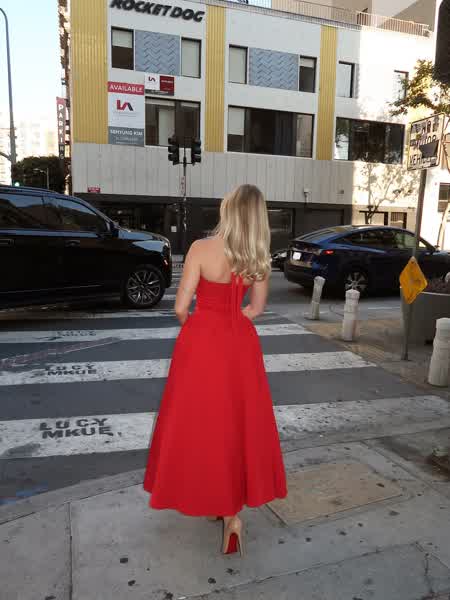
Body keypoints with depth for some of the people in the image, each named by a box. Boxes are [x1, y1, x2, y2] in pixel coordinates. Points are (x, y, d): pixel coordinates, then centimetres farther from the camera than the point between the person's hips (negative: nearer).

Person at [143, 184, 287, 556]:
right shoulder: (260, 257, -1)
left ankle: (211, 501, 33)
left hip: (201, 343, -3)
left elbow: (181, 307, -12)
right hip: (240, 345, 4)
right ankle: (233, 508, 21)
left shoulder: (201, 248, -15)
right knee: (239, 423, 14)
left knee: (200, 421, 14)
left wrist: (193, 328, 8)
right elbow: (256, 308, 8)